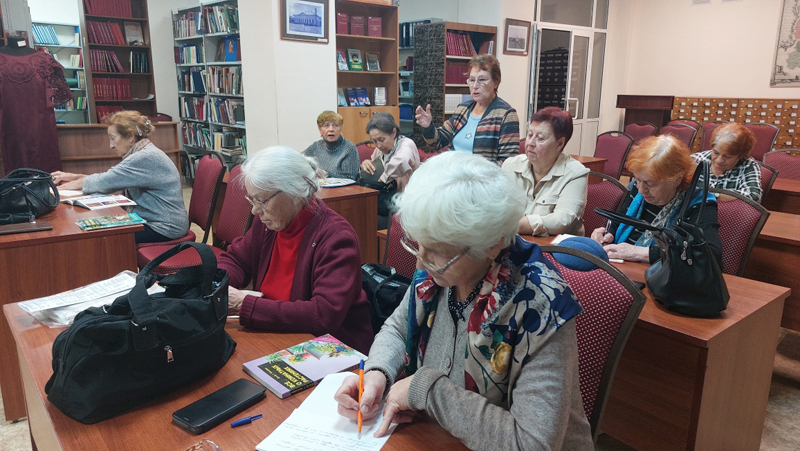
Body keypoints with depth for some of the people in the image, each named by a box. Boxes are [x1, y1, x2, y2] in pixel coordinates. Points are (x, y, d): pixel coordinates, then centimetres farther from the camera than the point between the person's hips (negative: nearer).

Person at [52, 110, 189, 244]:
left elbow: (106, 182, -17)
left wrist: (77, 183, -1)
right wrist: (75, 177, 6)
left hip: (165, 229, -9)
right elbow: (110, 177, 14)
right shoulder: (141, 154, 12)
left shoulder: (147, 158, -21)